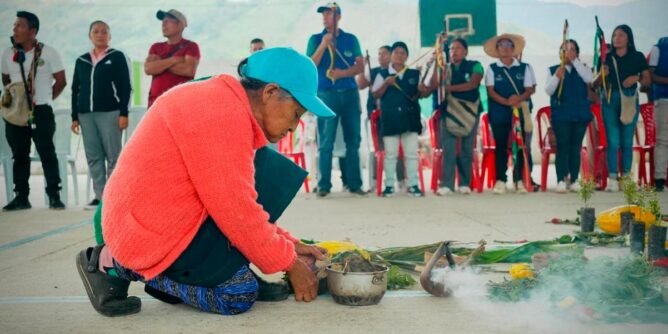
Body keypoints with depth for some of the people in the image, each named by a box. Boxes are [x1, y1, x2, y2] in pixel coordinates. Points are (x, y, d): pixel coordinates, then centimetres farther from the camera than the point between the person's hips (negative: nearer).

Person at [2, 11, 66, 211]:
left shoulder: (48, 53, -4)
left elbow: (61, 81, 0)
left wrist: (45, 99, 4)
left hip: (41, 112, -4)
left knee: (47, 153, -3)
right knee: (19, 155, 7)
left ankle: (54, 196, 1)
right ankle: (21, 197, 14)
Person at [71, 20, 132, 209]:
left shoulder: (117, 57, 4)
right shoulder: (81, 61, 16)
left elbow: (125, 87, -2)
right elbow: (75, 90, 17)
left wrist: (123, 113, -10)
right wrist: (75, 116, 10)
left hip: (110, 112, -5)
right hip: (86, 114, 5)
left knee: (113, 156, -5)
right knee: (93, 157, 3)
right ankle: (100, 195, 7)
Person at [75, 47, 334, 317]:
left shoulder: (224, 104, 12)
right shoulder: (224, 113, -21)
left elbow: (235, 202, 15)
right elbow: (235, 210, -21)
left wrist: (289, 245, 9)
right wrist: (289, 262, -10)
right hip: (155, 233, -11)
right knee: (239, 294, -7)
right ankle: (119, 266, -3)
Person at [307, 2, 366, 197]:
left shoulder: (351, 39, 10)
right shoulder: (315, 39, 7)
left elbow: (360, 66, 5)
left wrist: (343, 73, -12)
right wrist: (323, 45, -14)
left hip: (350, 94, 2)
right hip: (326, 94, -2)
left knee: (353, 141, 2)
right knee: (326, 142, -4)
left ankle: (354, 183, 7)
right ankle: (324, 185, -3)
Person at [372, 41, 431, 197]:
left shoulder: (415, 74, 9)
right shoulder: (383, 74, 5)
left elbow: (423, 93, 9)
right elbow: (375, 94, 0)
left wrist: (423, 90, -14)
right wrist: (386, 84, -16)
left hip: (410, 117, 1)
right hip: (390, 118, -1)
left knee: (411, 153, 2)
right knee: (390, 154, 2)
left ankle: (413, 185, 7)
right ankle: (389, 185, 7)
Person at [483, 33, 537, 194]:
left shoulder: (524, 67, 8)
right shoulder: (492, 68, 6)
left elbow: (530, 89, 2)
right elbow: (491, 91, -3)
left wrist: (519, 98, -19)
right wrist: (507, 102, -18)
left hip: (521, 112, 1)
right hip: (499, 113, -1)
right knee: (501, 146, -1)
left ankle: (518, 180, 7)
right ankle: (500, 180, 4)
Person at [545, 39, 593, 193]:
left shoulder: (583, 69, 10)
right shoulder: (553, 70, 6)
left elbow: (589, 79, -11)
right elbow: (548, 90, -3)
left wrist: (575, 60, -12)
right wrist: (557, 76, -20)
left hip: (580, 114, 2)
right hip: (561, 114, -2)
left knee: (576, 147, 5)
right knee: (563, 147, -6)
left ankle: (574, 180, 10)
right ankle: (561, 180, -5)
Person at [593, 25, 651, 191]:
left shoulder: (637, 57, 6)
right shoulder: (606, 57, 6)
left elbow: (648, 80, 8)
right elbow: (595, 84, 7)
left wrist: (636, 78, -11)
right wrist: (602, 74, -13)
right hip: (610, 100, 0)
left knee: (627, 141, 3)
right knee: (613, 141, -5)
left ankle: (626, 178, 9)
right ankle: (612, 179, -4)